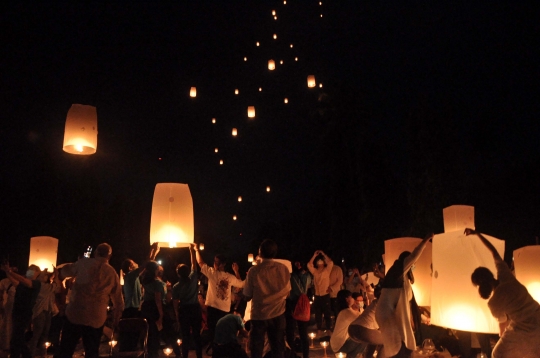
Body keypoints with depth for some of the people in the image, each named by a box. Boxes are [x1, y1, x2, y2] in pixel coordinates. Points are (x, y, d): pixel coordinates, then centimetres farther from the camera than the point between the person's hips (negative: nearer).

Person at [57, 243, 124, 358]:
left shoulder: (84, 263, 0)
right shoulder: (113, 273, 6)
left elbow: (65, 271, 19)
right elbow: (118, 301, 11)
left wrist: (59, 269, 42)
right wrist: (116, 320, 23)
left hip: (74, 314, -2)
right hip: (97, 319, 2)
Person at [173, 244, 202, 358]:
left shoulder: (176, 286, -8)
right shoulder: (193, 279, -7)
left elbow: (175, 303, -5)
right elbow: (194, 264, 4)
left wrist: (177, 316, 5)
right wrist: (192, 250, 12)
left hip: (184, 310, -1)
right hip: (195, 309, 1)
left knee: (186, 336, 7)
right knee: (197, 335, 9)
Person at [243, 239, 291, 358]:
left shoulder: (254, 271, -15)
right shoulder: (284, 269, -7)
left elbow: (247, 296, -8)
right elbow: (287, 291, 5)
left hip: (259, 315, -2)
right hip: (278, 314, 3)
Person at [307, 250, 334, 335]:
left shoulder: (327, 270, 1)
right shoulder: (314, 271, 8)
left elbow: (331, 263, -13)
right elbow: (309, 265, -5)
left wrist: (323, 254, -8)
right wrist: (314, 255, -4)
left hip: (326, 295, -3)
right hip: (317, 296, 3)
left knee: (327, 314, 2)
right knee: (318, 314, 10)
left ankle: (329, 330, 11)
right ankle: (319, 330, 21)